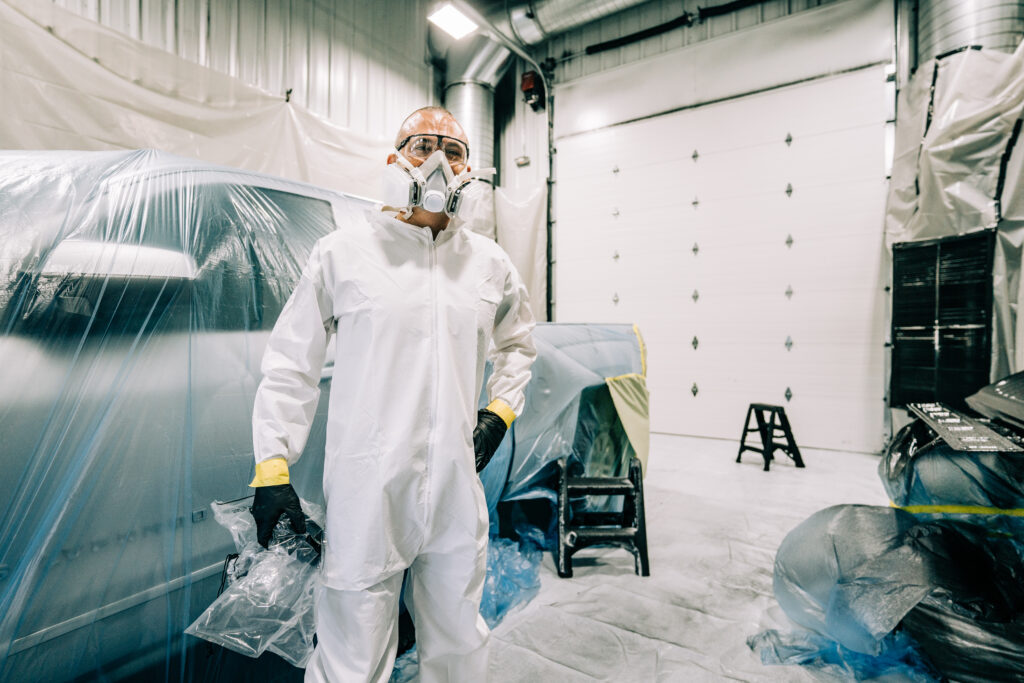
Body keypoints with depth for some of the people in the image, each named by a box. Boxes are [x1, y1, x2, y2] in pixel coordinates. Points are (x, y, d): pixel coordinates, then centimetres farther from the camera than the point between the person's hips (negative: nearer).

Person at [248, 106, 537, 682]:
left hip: (458, 492, 4)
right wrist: (272, 467, -2)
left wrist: (501, 409, 8)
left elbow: (518, 344, 22)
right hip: (366, 495, -3)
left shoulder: (491, 263, 7)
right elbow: (290, 364, 1)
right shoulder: (342, 253, -2)